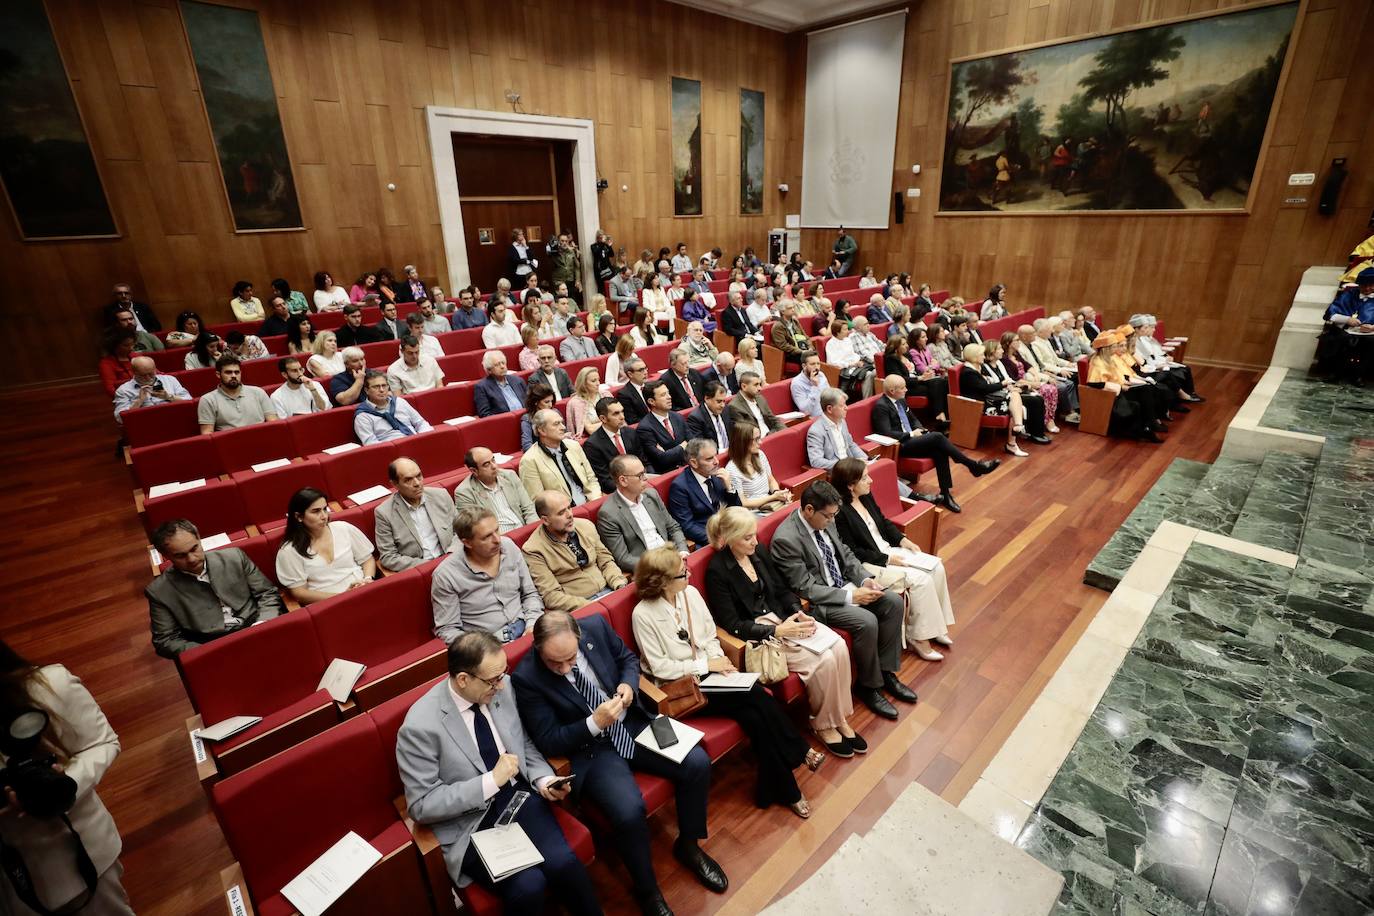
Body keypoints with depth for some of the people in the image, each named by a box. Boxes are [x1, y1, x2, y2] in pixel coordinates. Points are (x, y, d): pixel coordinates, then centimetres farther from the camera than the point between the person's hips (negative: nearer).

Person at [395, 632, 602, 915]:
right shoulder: (420, 726, -20)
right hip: (470, 821, -3)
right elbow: (421, 805, -15)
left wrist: (544, 780, -7)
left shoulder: (503, 688, -5)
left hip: (520, 795, 4)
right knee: (528, 885, -24)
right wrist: (490, 781, -21)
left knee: (563, 863, -20)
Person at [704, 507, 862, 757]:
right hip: (757, 634, -7)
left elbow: (782, 589, 13)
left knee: (839, 647, -15)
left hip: (782, 619, 7)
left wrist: (800, 613, -6)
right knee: (823, 660, -21)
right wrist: (777, 631, -21)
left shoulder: (759, 551, 4)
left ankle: (840, 718, 2)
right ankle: (823, 725, 4)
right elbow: (732, 625, -16)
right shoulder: (717, 570, -16)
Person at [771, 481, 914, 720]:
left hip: (844, 586, 9)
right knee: (867, 622, -26)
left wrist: (865, 579, -5)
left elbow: (845, 554, 12)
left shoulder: (824, 522, -1)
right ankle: (869, 685, 0)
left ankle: (886, 672, 11)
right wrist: (851, 596, -24)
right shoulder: (785, 539, -26)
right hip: (816, 601, -9)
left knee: (894, 603, -4)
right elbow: (806, 588, -24)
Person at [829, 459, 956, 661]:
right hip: (867, 564, -9)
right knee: (920, 579, -19)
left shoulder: (866, 496, 2)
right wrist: (886, 560, -18)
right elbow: (851, 553, -21)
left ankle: (936, 625, 10)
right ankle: (919, 637, -3)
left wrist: (903, 540, 2)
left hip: (887, 550, 9)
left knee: (937, 568, -2)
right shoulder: (839, 511, -24)